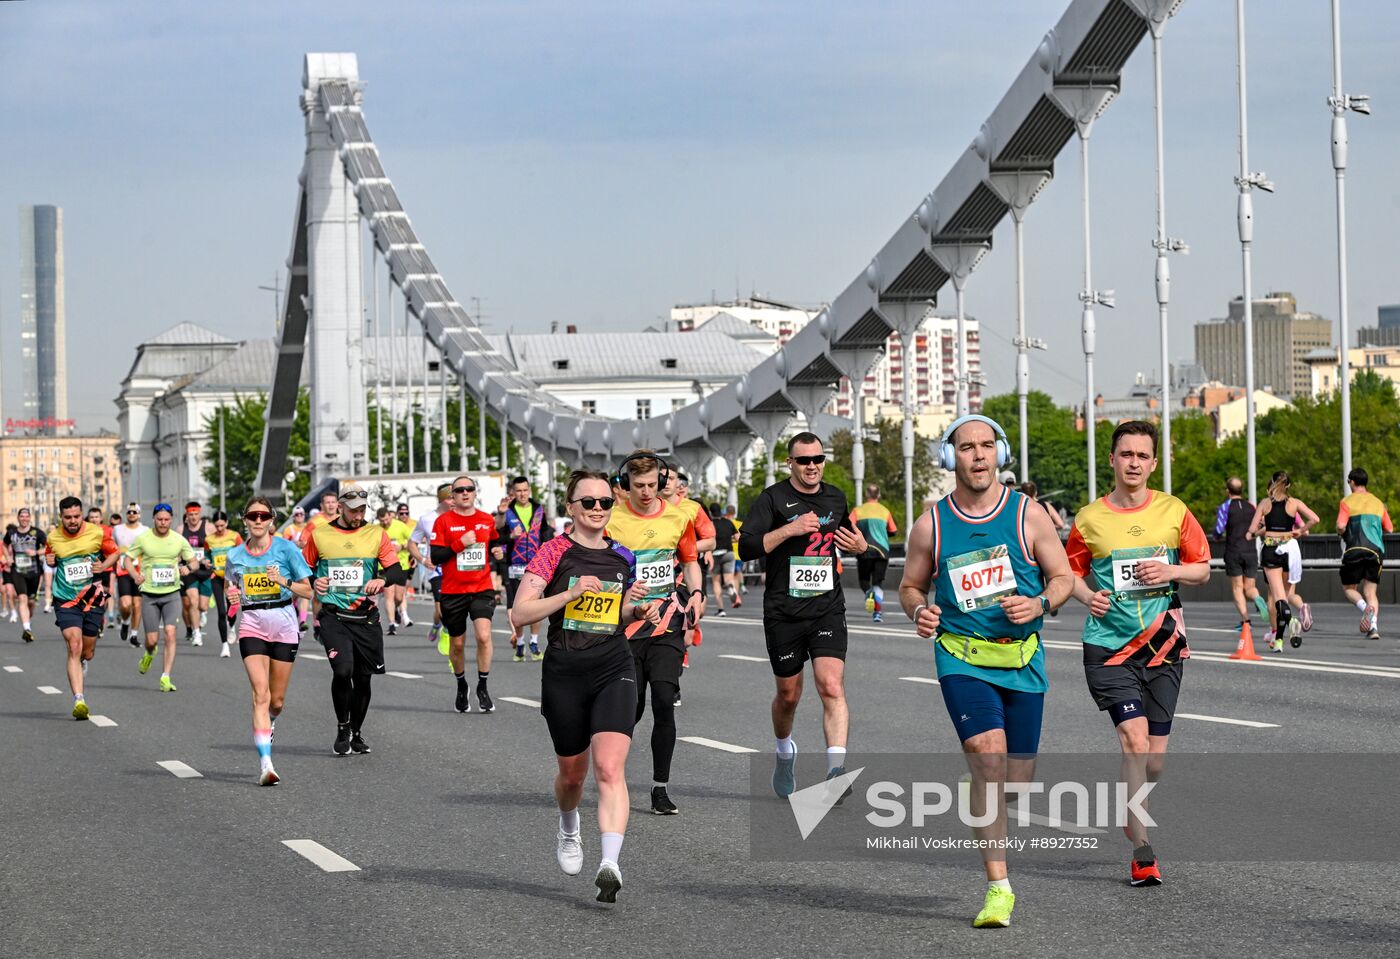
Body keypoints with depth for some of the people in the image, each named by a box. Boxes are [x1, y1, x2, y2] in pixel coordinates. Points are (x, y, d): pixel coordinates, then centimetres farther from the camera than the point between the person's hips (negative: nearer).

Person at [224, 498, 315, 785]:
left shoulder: (286, 548, -3)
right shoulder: (235, 555, 4)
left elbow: (308, 591, -1)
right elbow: (228, 589, 19)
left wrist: (284, 581, -18)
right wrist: (230, 597, -4)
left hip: (284, 624, 0)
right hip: (251, 624, 0)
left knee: (277, 700, 7)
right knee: (260, 694, -15)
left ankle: (267, 725, 44)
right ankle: (265, 764, -19)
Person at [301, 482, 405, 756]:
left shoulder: (375, 534, 5)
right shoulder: (318, 535, 5)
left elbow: (397, 572, 1)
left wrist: (382, 580, -21)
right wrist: (314, 582, -6)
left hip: (366, 616, 2)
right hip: (333, 616, -2)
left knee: (363, 677, 6)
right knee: (342, 670, -19)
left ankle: (356, 732, 25)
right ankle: (342, 730, 0)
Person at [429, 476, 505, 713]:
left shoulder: (487, 520, 7)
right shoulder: (444, 521, -2)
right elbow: (434, 556, -7)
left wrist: (496, 551, 3)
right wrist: (460, 544, -17)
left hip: (482, 589, 1)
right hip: (452, 591, -1)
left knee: (483, 635, -19)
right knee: (457, 643, 10)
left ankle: (483, 687, -5)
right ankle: (461, 686, 33)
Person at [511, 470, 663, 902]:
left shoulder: (623, 557, 9)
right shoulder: (555, 552, -4)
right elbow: (520, 611, -12)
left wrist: (639, 610, 4)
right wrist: (571, 593, -21)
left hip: (614, 671, 1)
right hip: (564, 674, -1)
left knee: (610, 768, -17)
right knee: (572, 771, 15)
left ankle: (610, 863, -27)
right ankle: (568, 831, 48)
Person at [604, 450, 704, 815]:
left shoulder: (677, 517, 5)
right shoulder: (611, 519, -4)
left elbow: (690, 560, 19)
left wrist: (695, 593, 2)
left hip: (667, 624, 1)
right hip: (625, 624, -1)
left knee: (664, 700, -11)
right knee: (631, 706, 1)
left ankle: (660, 788, -2)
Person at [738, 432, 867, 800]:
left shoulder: (835, 497, 11)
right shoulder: (773, 498, -3)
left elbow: (846, 535, 29)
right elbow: (747, 546, -12)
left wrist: (859, 545, 6)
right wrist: (789, 529, -22)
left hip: (828, 608, 2)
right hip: (783, 613, -2)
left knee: (832, 686, -17)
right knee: (788, 694, 11)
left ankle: (836, 769, -25)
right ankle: (784, 753, 41)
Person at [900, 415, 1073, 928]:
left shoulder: (1028, 514, 0)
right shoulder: (930, 525, 1)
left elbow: (1063, 577, 5)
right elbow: (910, 587, 12)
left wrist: (1039, 605, -16)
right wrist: (919, 611, -11)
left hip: (1022, 658, 2)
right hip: (962, 657, -2)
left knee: (1016, 778, 6)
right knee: (988, 757, -21)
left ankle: (981, 797, 46)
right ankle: (998, 887, -19)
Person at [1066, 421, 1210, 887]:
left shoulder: (1174, 511, 4)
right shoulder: (1089, 519, 1)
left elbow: (1203, 568, 11)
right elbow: (1071, 572, 12)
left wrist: (1171, 572, -9)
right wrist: (1088, 596, -8)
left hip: (1163, 642, 2)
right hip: (1109, 642, -2)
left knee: (1154, 757, 5)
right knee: (1134, 735, -19)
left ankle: (1130, 811, 37)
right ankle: (1143, 851, -17)